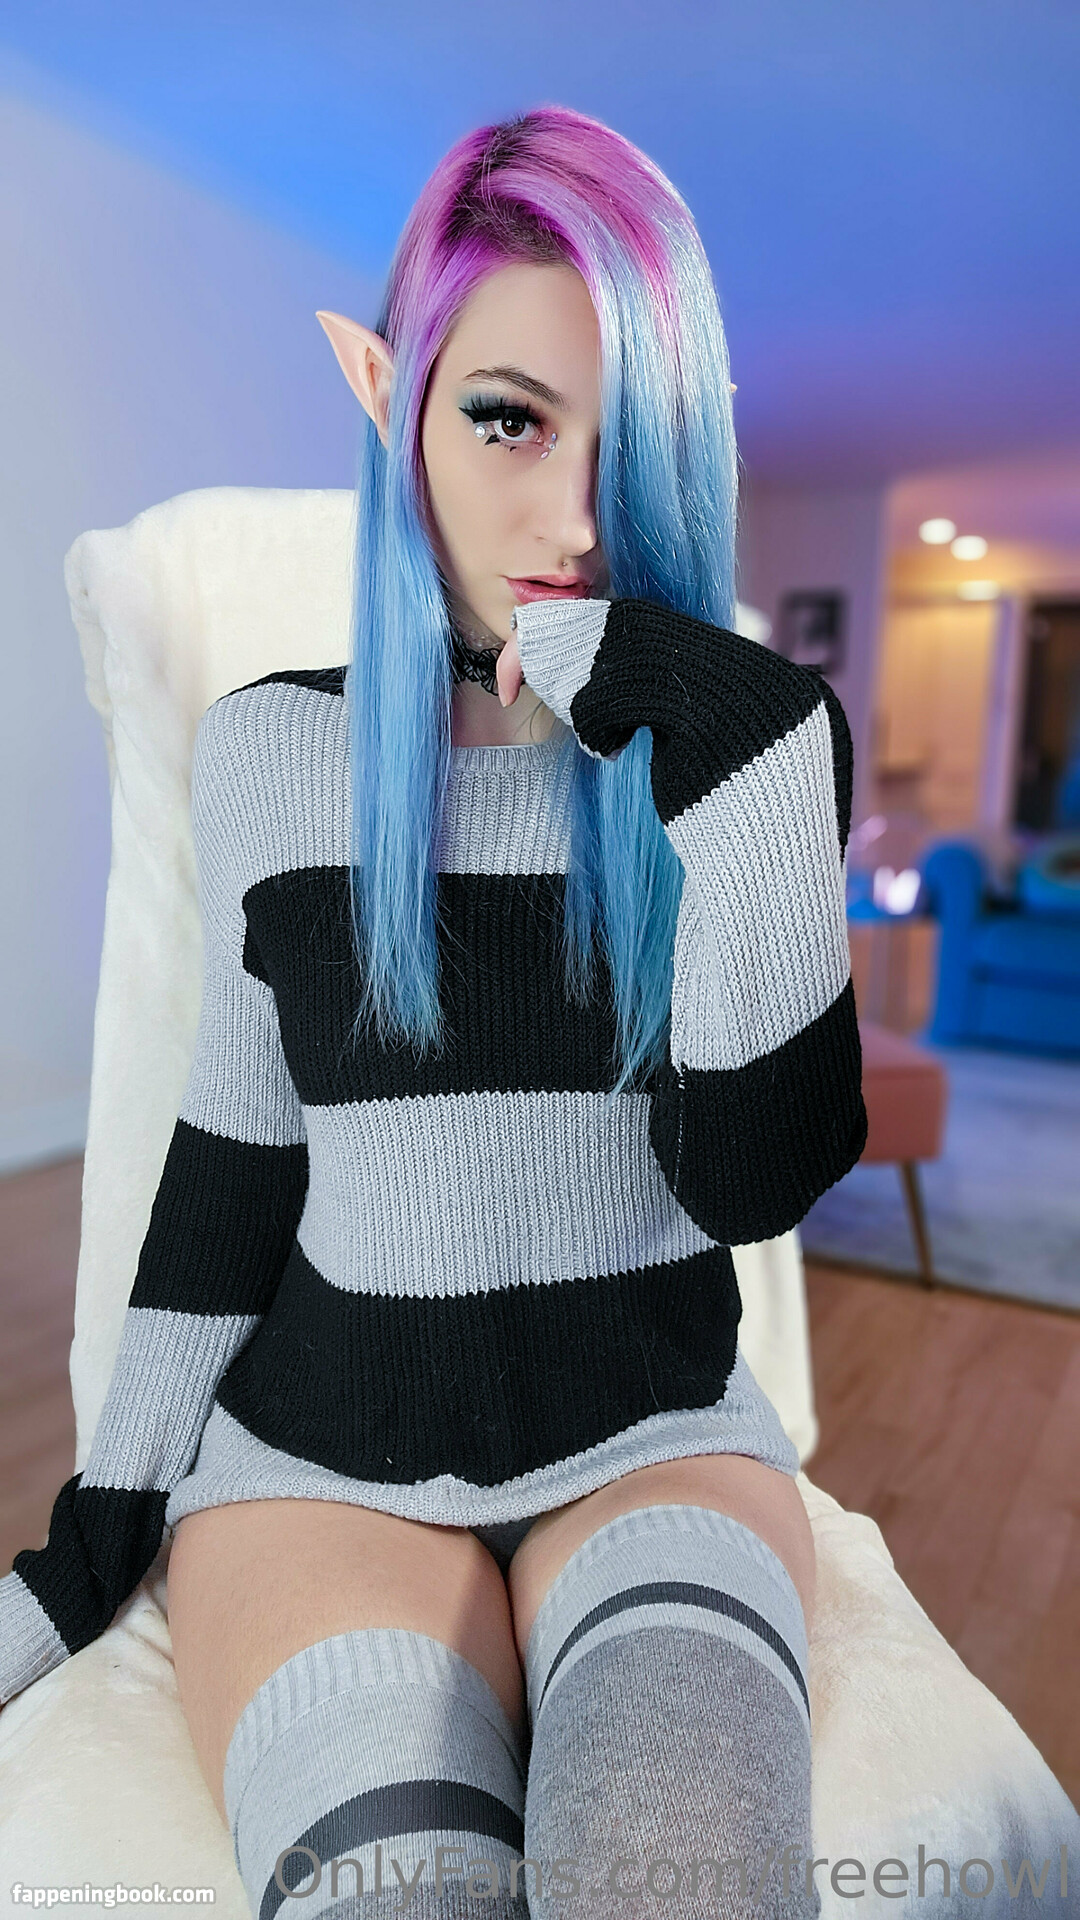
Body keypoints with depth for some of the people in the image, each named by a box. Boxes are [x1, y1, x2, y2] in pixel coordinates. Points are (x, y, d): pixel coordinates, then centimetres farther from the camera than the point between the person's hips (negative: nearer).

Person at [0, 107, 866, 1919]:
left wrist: (726, 745, -22)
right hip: (317, 1449, 1)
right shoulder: (272, 751, 2)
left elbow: (755, 1177, -14)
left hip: (653, 1434, 0)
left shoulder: (757, 736, -2)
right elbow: (230, 1164, 8)